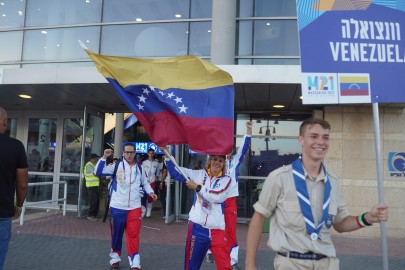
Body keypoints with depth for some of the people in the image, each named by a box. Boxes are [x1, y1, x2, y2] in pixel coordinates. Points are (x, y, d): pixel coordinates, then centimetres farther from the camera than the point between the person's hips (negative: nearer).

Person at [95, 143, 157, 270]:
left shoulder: (140, 168, 7)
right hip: (117, 207, -1)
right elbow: (99, 172, -10)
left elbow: (145, 182, 18)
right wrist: (104, 157, -19)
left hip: (134, 207, 1)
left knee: (133, 235, 0)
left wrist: (150, 192, 0)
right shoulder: (116, 165, -3)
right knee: (116, 234, 12)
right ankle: (115, 258, 31)